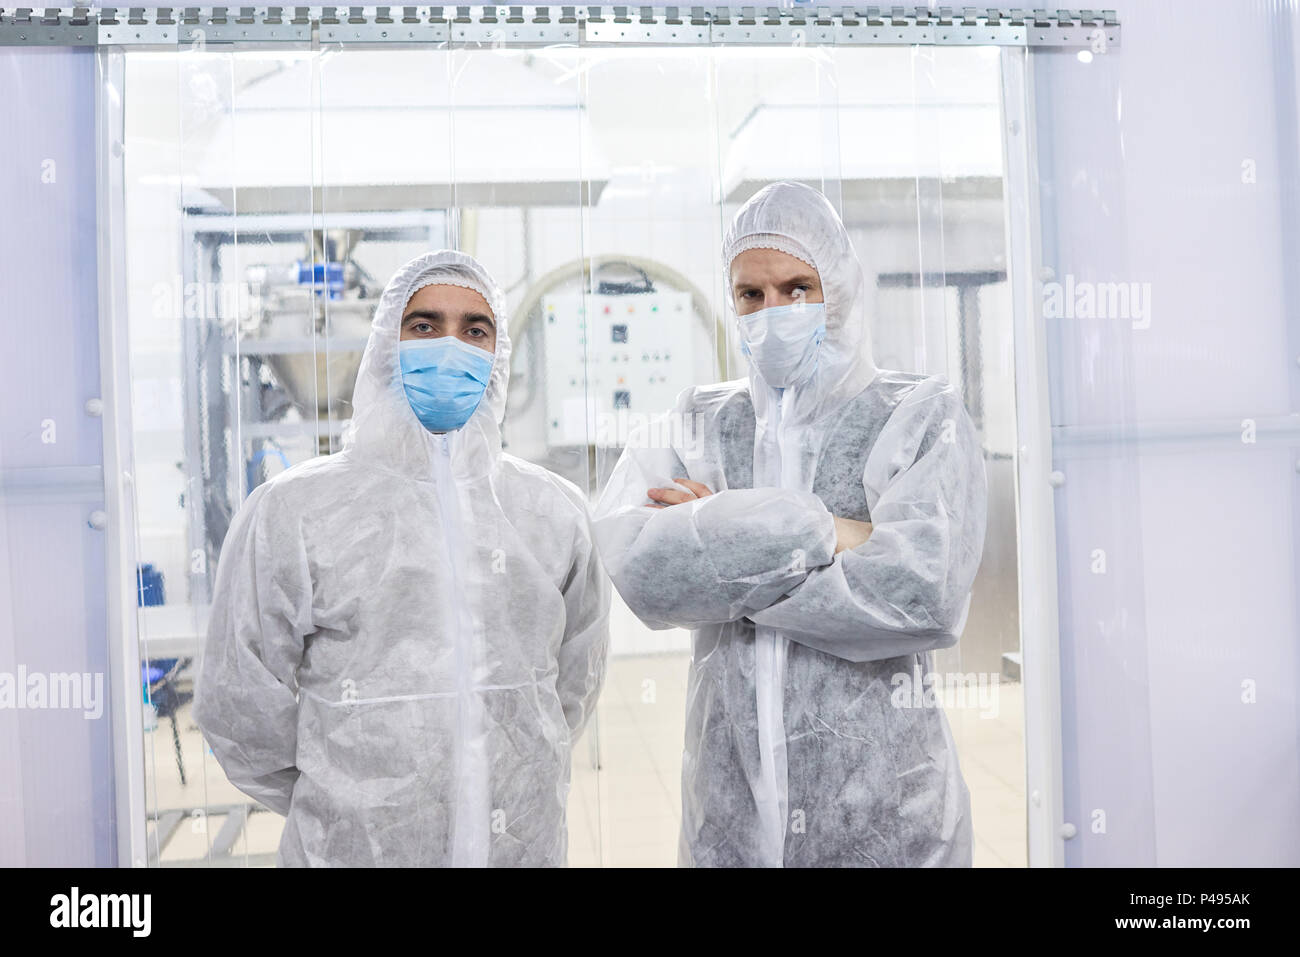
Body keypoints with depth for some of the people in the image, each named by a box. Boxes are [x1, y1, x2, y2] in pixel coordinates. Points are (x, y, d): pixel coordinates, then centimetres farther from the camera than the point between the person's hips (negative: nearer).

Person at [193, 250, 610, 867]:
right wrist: (346, 814, 2)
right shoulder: (292, 512, -8)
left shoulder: (556, 511, 2)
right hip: (353, 850, -3)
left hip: (527, 845, 3)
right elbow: (241, 708, -4)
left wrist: (515, 792, 8)